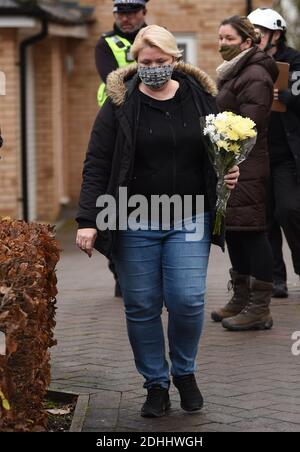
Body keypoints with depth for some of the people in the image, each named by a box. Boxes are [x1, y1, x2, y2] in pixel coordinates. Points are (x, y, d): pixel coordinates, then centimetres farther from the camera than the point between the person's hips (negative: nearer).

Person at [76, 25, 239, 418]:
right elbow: (97, 164, -5)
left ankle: (185, 372, 20)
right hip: (134, 225, -1)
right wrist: (87, 220, -14)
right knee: (142, 307, 3)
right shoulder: (120, 105, -3)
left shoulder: (201, 97, 3)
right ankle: (156, 384, 20)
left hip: (189, 222, 1)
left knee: (187, 301, -6)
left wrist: (230, 171, -5)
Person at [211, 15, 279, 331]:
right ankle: (241, 299, 23)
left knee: (250, 232, -8)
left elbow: (247, 127, -18)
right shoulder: (231, 74, 20)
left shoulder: (255, 76, -12)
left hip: (246, 169, -10)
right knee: (233, 232, 13)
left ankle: (259, 309, -6)